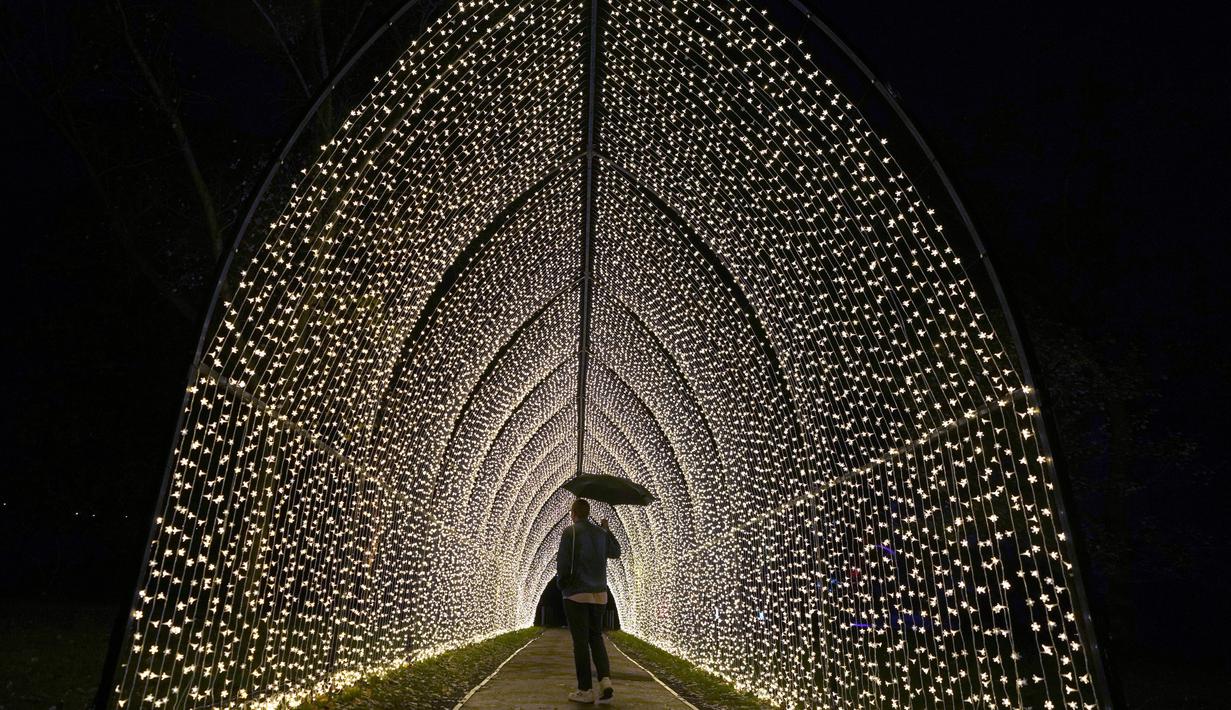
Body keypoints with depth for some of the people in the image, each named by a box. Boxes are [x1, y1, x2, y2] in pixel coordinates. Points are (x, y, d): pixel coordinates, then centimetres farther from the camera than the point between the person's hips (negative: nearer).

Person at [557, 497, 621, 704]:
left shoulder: (570, 532, -8)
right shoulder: (601, 533, 7)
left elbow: (563, 563, -12)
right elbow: (616, 552, 24)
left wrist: (561, 584, 4)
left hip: (576, 594, -5)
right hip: (599, 594, 5)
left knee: (581, 642, 3)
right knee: (596, 637, 14)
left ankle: (585, 690, 6)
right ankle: (605, 680, -2)